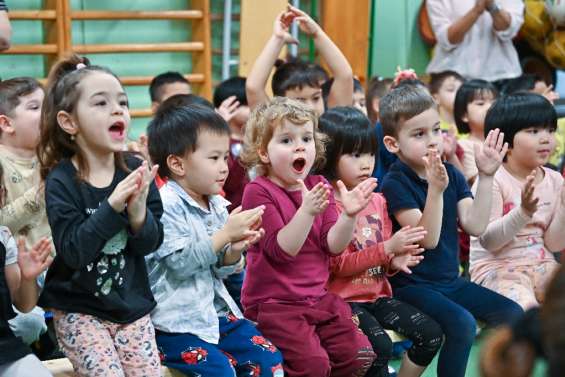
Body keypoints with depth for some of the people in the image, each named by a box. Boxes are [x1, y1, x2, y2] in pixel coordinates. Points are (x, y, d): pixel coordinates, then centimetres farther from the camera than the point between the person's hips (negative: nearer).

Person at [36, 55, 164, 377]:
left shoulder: (136, 171, -2)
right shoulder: (61, 181, -14)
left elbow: (151, 243, -3)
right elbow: (72, 250, -22)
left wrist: (138, 210, -24)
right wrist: (112, 207, -32)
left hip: (133, 304, 4)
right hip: (79, 310, -4)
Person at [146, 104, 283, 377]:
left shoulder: (217, 205, 8)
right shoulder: (166, 205, -15)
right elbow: (180, 263, -23)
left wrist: (235, 250, -9)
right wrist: (226, 235, -21)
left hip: (215, 311, 8)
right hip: (175, 321, -8)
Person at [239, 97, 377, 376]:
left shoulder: (318, 186, 9)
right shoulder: (258, 192, -10)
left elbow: (333, 245, 0)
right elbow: (280, 250, -20)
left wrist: (349, 214, -18)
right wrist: (307, 211, -33)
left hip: (318, 296, 6)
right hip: (274, 302, -6)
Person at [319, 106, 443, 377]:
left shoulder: (377, 201, 11)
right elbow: (339, 264, -17)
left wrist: (396, 262, -4)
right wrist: (388, 248, -21)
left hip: (377, 294, 7)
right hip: (343, 298, -7)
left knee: (431, 333, -9)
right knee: (380, 346, -28)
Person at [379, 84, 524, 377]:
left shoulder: (452, 175, 6)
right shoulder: (395, 184, -14)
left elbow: (474, 226, -5)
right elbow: (428, 239, -23)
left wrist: (486, 177, -11)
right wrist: (435, 189, -36)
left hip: (450, 280, 7)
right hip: (412, 285, -7)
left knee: (512, 314, -5)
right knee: (462, 324, -28)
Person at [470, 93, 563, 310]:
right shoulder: (492, 180, -11)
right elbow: (488, 241, -16)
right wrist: (524, 211, -28)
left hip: (541, 265, 6)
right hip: (497, 268, -6)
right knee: (525, 307, -34)